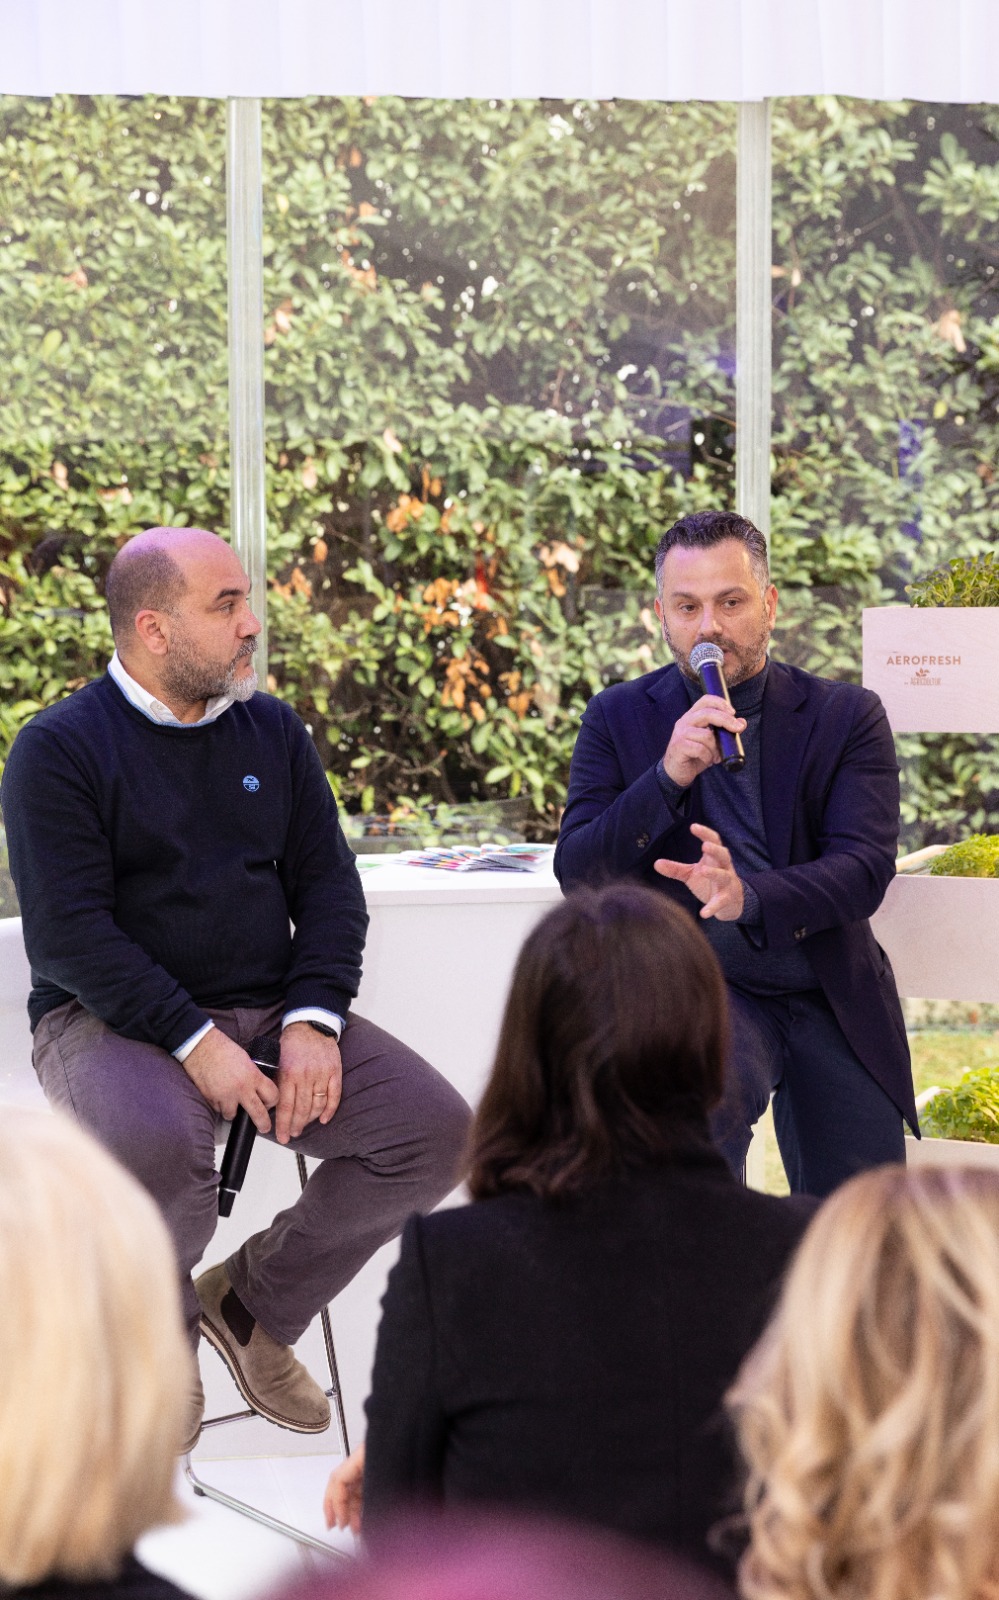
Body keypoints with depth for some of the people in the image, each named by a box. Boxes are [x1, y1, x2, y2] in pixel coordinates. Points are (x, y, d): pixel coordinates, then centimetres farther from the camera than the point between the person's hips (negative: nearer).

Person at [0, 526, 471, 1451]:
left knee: (436, 1130, -15)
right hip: (112, 1020, -5)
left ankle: (252, 1303, 6)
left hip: (270, 1012, 5)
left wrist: (312, 1021, -10)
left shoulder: (272, 733, 13)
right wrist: (196, 1043, -23)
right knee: (155, 1148, -38)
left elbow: (327, 886, 9)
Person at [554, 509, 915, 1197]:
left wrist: (748, 899, -32)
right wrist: (668, 775, -21)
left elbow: (865, 868, -12)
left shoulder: (848, 716, 0)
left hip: (833, 996, 1)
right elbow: (577, 876, -6)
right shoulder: (620, 718, 3)